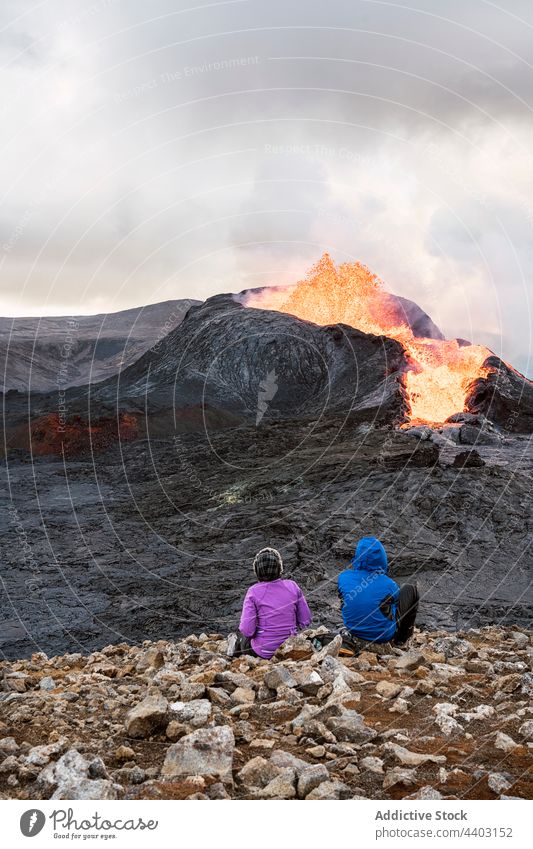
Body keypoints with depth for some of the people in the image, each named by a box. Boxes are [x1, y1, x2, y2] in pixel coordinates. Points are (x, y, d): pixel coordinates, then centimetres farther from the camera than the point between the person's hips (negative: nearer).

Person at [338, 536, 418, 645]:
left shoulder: (343, 577, -18)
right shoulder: (387, 584, -25)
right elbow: (397, 599, -3)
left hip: (354, 631, 4)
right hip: (383, 635, -3)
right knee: (410, 589, 12)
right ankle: (402, 637, 24)